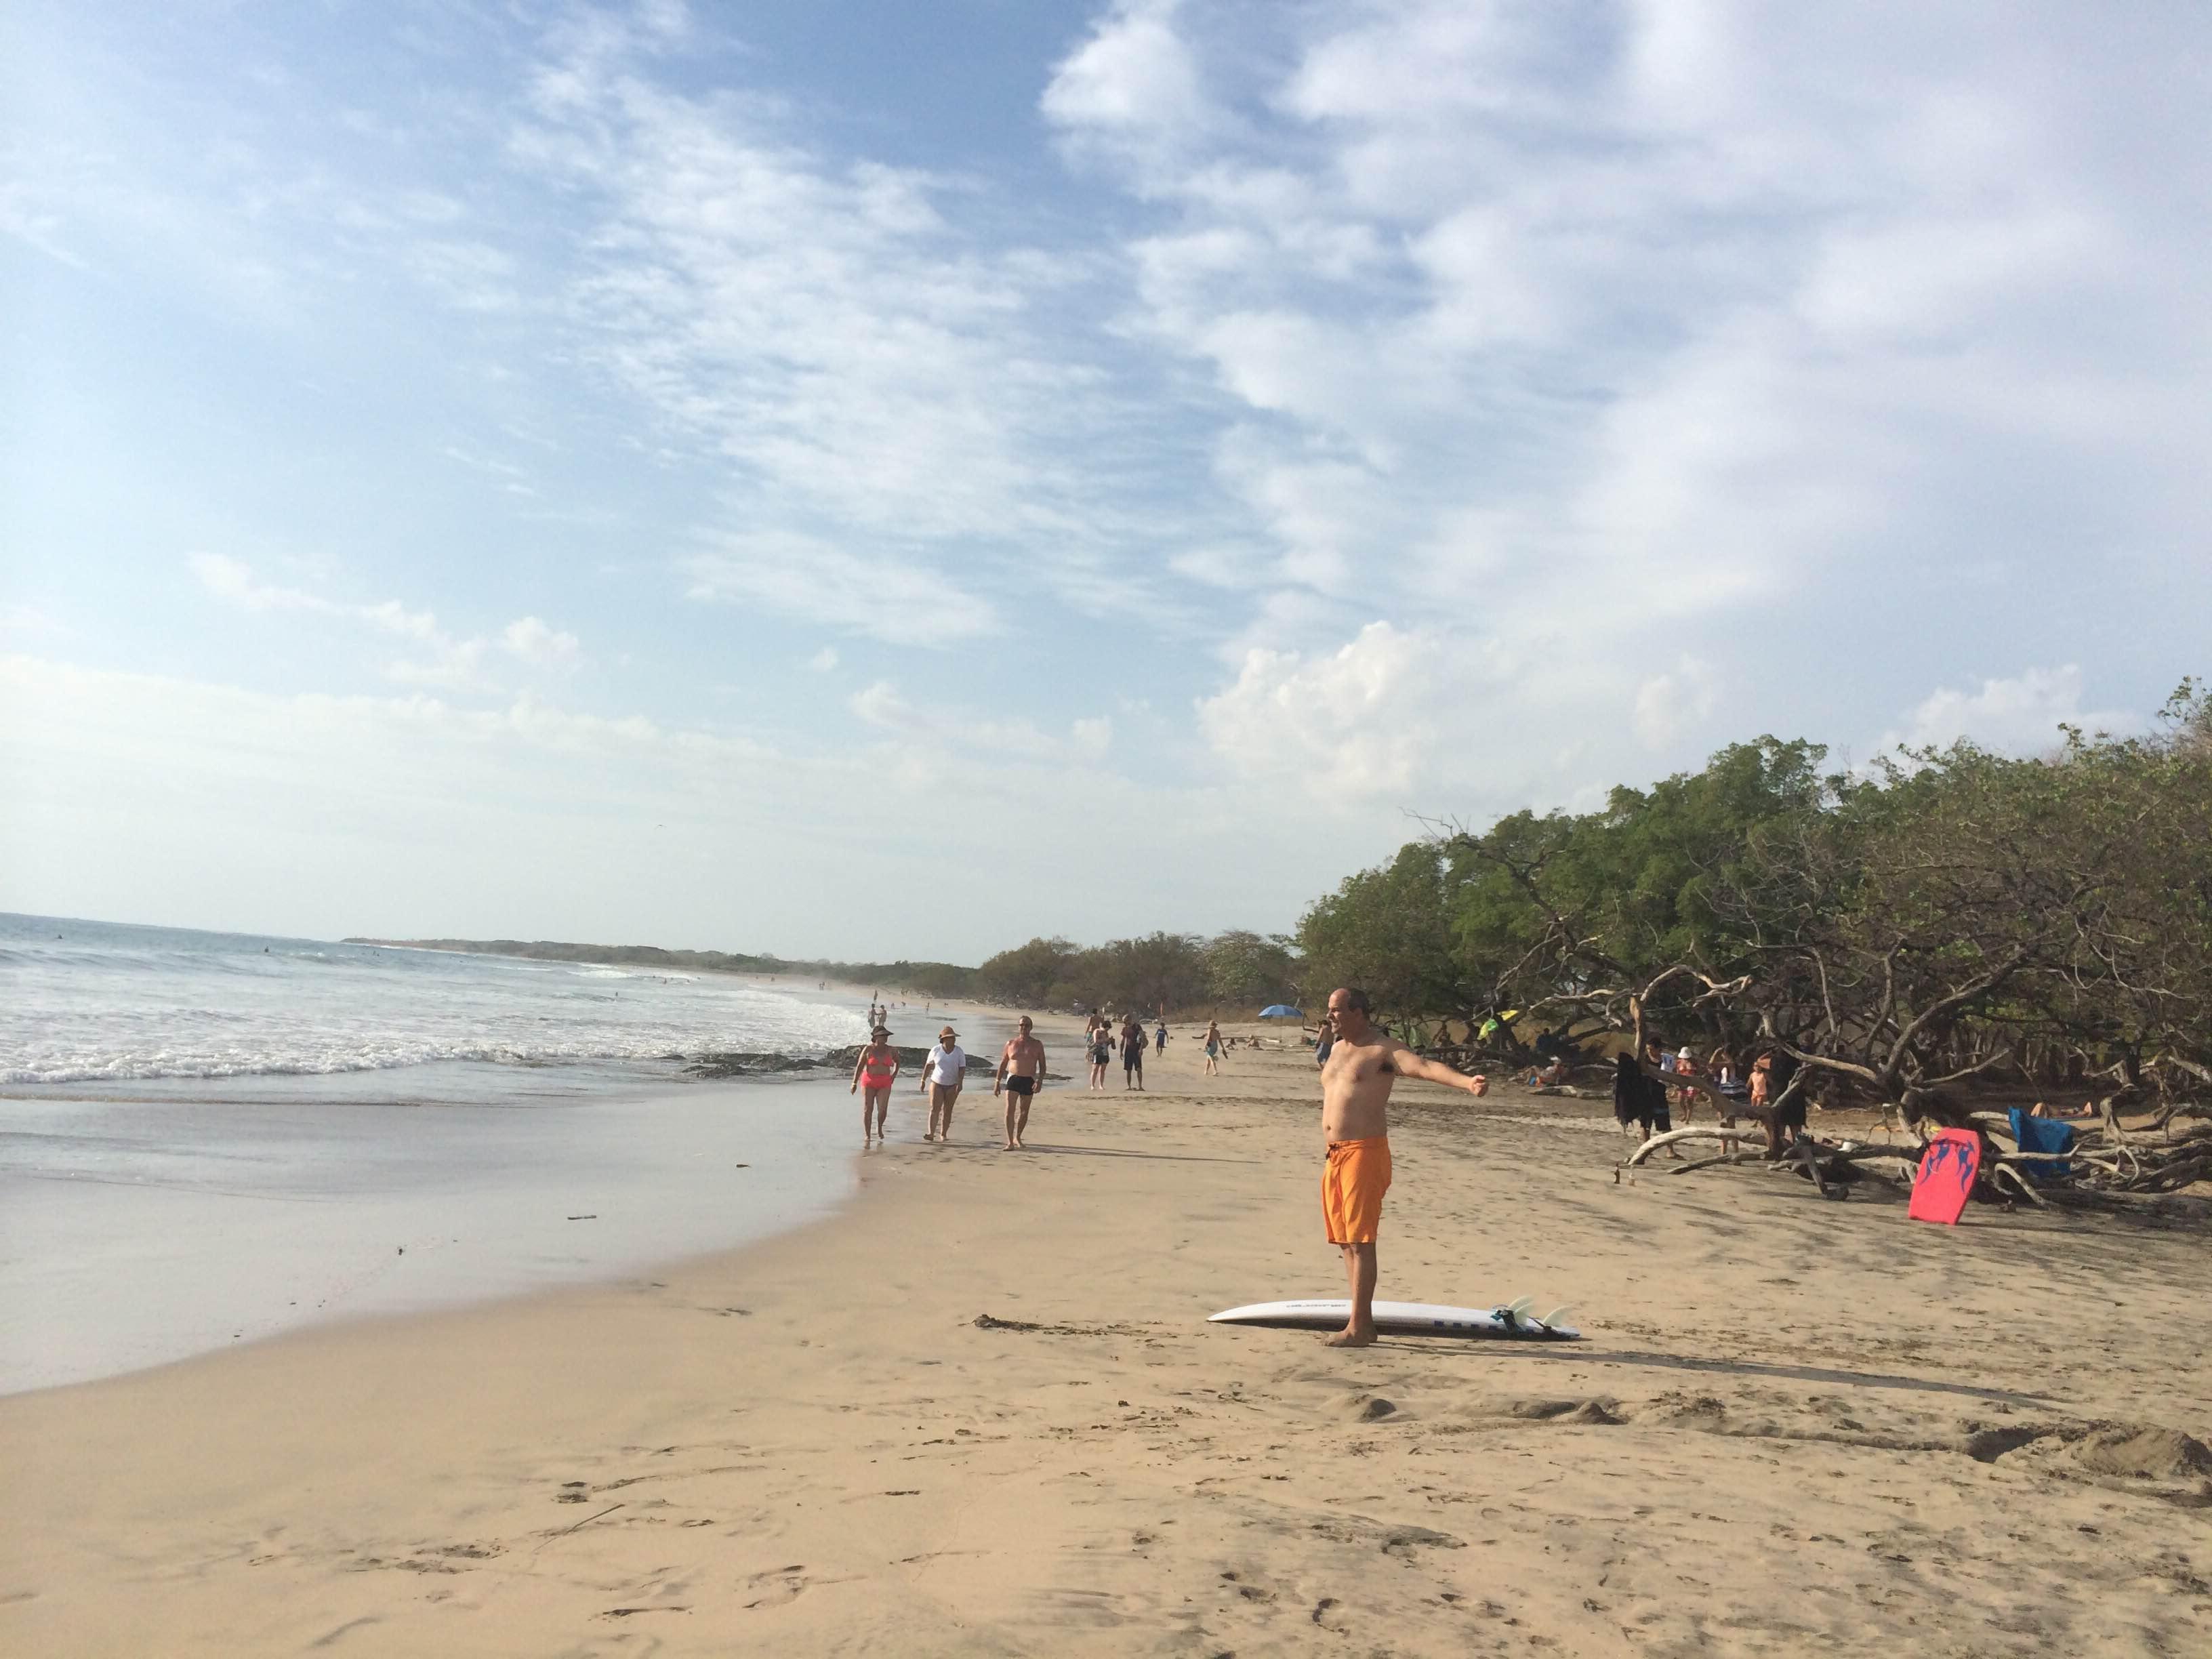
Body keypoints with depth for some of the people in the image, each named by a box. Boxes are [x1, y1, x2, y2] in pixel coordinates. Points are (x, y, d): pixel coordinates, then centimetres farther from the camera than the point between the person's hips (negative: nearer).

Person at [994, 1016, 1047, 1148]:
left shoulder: (1037, 1045, 5)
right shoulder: (1011, 1044, 6)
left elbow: (1042, 1065, 4)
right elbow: (1003, 1064, 11)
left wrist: (1040, 1081, -11)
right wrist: (997, 1082, 6)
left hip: (1029, 1081, 1)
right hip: (1013, 1079, -1)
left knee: (1024, 1112, 10)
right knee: (1010, 1111, -13)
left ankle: (1017, 1137, 30)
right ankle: (1010, 1142, -13)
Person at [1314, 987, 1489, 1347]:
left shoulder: (1383, 1050, -9)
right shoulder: (1338, 1048, 17)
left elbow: (1426, 1067, -24)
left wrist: (1467, 1082, -41)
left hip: (1365, 1152, -9)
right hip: (1334, 1155, 9)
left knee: (1360, 1242, -8)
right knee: (1346, 1242, 11)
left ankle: (1357, 1328, -5)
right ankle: (1364, 1323, 19)